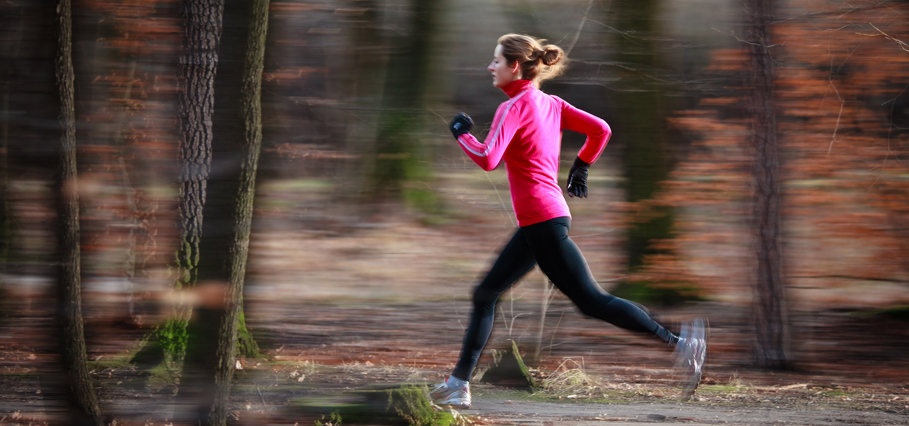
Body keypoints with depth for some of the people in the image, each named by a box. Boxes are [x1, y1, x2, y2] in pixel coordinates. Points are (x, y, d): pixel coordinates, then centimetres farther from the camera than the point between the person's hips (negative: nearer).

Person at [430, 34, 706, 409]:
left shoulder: (513, 107, -12)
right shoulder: (549, 103, 12)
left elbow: (487, 159, -24)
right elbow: (601, 130, 12)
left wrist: (461, 134, -7)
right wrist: (581, 167, 23)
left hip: (543, 221, -10)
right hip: (537, 223, 10)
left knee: (591, 301, -9)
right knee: (485, 294, 13)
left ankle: (678, 342, -13)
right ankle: (458, 384, 15)